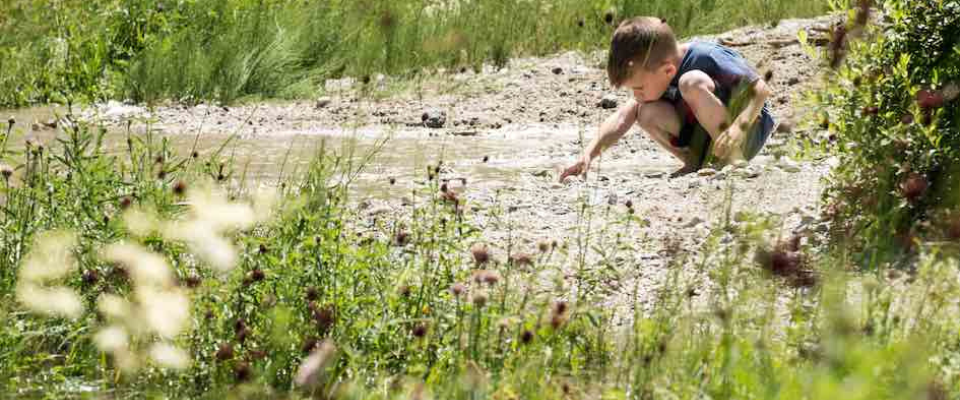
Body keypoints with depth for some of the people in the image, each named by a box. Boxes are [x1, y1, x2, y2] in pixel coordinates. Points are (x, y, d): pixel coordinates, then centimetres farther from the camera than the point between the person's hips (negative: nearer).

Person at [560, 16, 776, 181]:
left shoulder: (706, 57, -24)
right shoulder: (652, 73, -4)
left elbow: (761, 89, -25)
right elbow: (623, 116, -7)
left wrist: (738, 127, -40)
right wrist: (589, 154, -19)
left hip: (750, 131, -6)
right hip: (704, 138, 6)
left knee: (691, 83, -30)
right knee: (648, 113, -19)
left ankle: (731, 159, -20)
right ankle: (696, 163, -6)